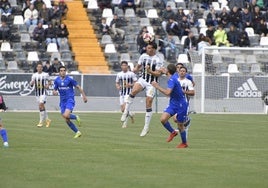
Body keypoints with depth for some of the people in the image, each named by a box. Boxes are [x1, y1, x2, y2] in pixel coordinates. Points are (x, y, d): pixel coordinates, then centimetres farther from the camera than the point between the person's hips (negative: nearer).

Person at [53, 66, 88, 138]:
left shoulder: (69, 79, -8)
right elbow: (54, 90, 11)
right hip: (62, 101, 5)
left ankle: (76, 117, 5)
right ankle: (77, 132, 16)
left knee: (66, 115, -27)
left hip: (70, 100, -5)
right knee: (67, 120, 2)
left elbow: (78, 87, -1)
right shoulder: (56, 80, 4)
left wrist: (84, 96, -1)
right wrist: (54, 92, -13)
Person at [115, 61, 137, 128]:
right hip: (121, 93, 5)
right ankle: (131, 114, 35)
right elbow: (117, 83, 19)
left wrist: (130, 85, -19)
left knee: (125, 107, -19)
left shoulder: (131, 74, -3)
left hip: (129, 93, -5)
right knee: (122, 110, 4)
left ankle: (125, 123, -10)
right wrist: (118, 87, -3)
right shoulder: (119, 74, 10)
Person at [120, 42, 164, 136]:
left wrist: (150, 71, -29)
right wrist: (136, 69, -7)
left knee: (149, 103, -5)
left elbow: (158, 74, -12)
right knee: (134, 91, -30)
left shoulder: (159, 59, -10)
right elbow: (138, 66, 16)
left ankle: (146, 127, 3)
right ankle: (126, 112, -20)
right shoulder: (143, 56, 3)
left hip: (152, 83, -3)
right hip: (143, 79, 3)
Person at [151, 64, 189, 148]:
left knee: (180, 125, 5)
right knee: (163, 119, -11)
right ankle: (173, 132, 12)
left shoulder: (172, 80, -23)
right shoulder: (175, 75, 3)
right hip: (173, 104, 7)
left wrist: (157, 86, -25)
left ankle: (184, 143, 24)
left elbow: (167, 92, -32)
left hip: (181, 105, -7)